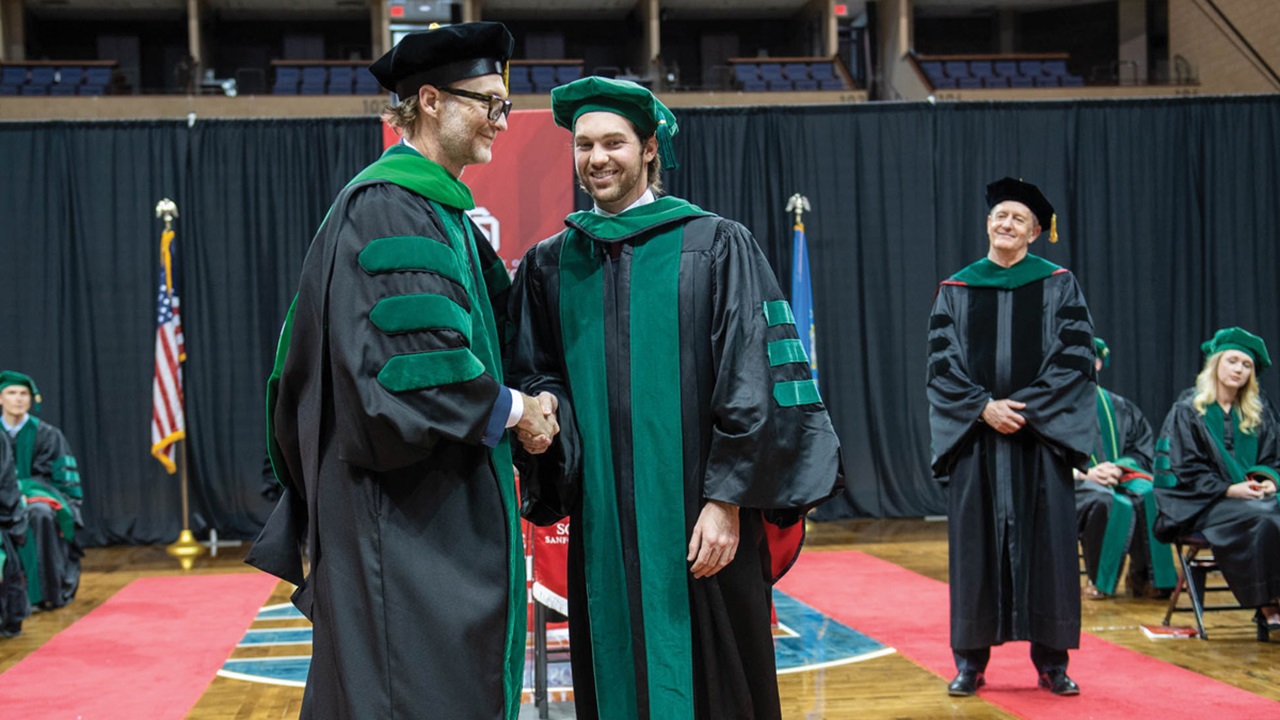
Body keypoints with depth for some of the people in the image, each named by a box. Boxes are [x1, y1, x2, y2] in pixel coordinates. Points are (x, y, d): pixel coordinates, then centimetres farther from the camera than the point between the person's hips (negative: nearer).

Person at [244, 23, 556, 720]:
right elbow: (417, 362, -23)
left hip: (438, 504, 10)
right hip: (403, 506, -10)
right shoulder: (391, 208, -15)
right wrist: (511, 408, -11)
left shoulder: (438, 211, 18)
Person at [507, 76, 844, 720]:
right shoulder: (549, 266, 10)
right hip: (600, 524, 3)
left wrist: (727, 501, -13)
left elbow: (753, 382, -6)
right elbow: (533, 376, 13)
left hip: (701, 521, -3)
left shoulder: (715, 247, -1)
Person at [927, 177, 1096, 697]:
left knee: (1046, 542, 0)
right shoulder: (956, 289, 8)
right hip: (975, 434, 1)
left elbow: (1074, 357, -3)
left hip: (1042, 433, -1)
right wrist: (984, 407, -12)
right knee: (976, 543, 2)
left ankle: (1051, 660, 8)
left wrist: (1026, 407, -13)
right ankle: (970, 659, 8)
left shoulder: (1058, 285, 5)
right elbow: (943, 362, 2)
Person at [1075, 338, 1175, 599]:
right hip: (1075, 482, -3)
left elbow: (1143, 451, 12)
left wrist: (1119, 468, -9)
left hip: (1117, 479, 3)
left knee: (1148, 494, -30)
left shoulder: (1118, 407, 19)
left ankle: (1143, 578, -18)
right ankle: (1099, 579, -23)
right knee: (1105, 500, -37)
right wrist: (1083, 473, -18)